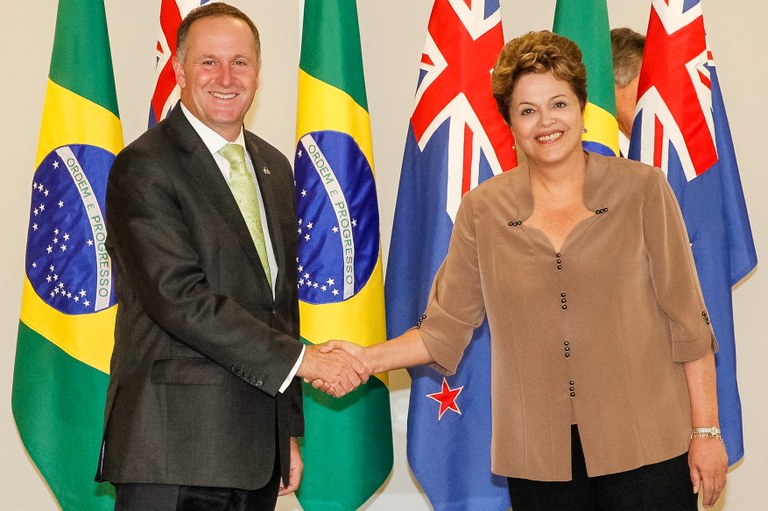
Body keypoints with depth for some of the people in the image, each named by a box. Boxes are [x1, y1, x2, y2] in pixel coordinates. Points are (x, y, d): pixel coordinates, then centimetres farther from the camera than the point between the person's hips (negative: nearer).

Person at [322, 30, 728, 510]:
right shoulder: (483, 209, 3)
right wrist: (367, 358, -8)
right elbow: (445, 327, 6)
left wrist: (706, 430, -2)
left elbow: (686, 319, -1)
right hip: (539, 455, 2)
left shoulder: (641, 189, -1)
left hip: (647, 447, -1)